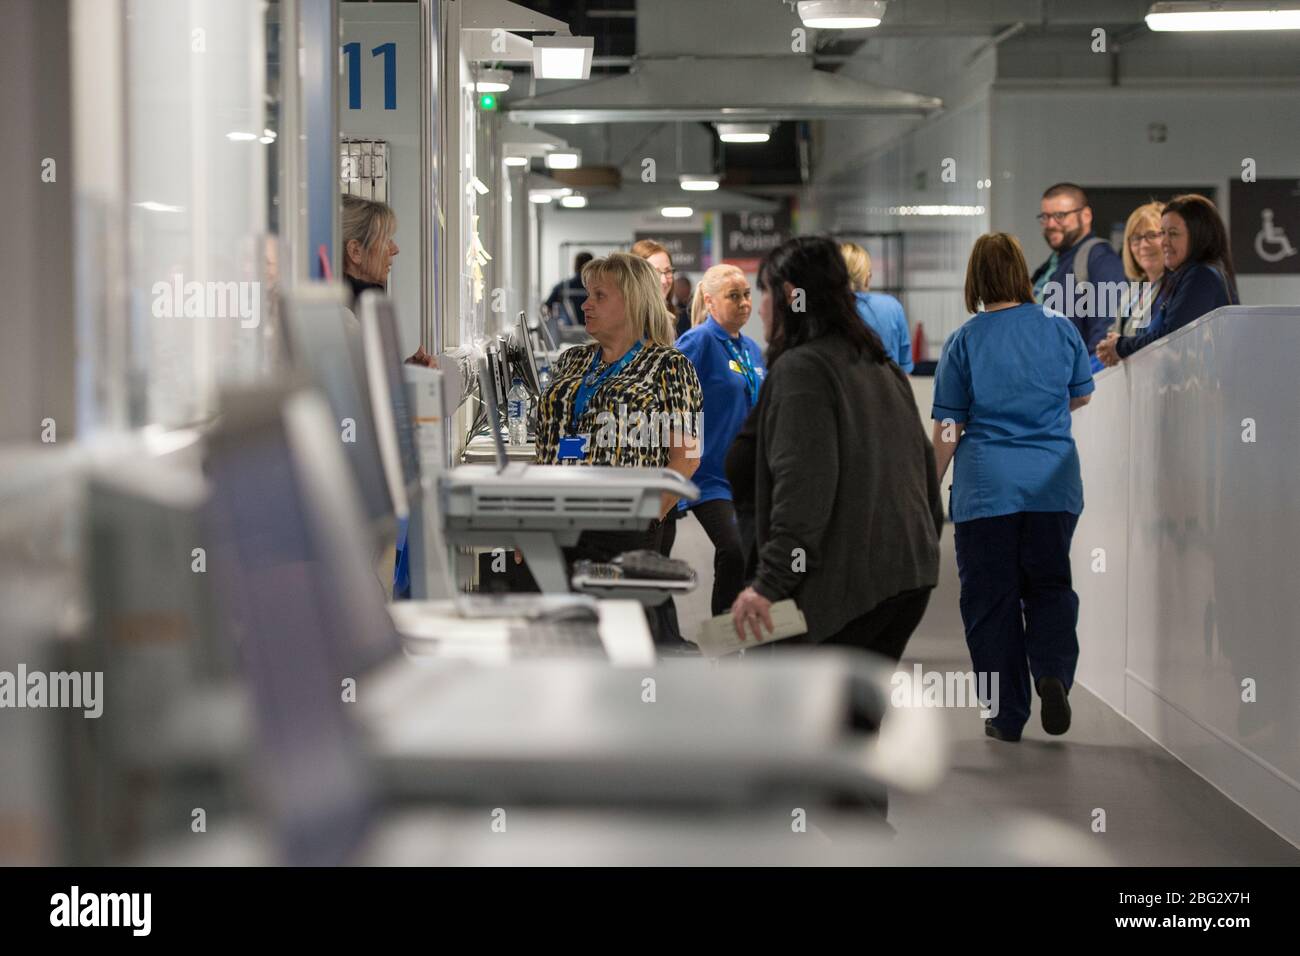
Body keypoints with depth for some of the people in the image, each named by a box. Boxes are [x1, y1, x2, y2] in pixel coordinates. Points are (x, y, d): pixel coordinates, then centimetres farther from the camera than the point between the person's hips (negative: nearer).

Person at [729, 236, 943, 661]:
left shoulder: (800, 368, -11)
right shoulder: (880, 364, 18)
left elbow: (803, 487, -20)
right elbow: (923, 463, 19)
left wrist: (770, 581, -21)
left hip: (845, 582, -9)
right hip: (911, 572, 9)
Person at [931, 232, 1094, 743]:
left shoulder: (963, 341, -4)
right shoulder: (1059, 327, 2)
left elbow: (948, 428, -3)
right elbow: (1081, 396, 16)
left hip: (986, 487, -2)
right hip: (1053, 483, 2)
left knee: (991, 596, 6)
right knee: (1049, 584, 16)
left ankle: (1007, 714, 8)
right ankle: (1053, 672, -10)